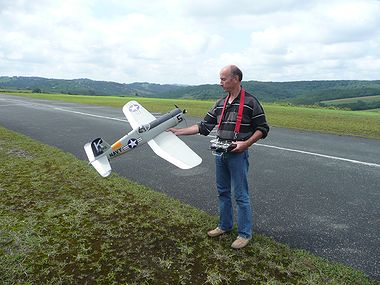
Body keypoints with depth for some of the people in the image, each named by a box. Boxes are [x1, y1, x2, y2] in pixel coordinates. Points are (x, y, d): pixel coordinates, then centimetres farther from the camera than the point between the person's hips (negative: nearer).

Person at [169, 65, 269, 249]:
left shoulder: (250, 102, -9)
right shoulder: (220, 103, 10)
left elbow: (262, 129, -7)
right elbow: (204, 126, 9)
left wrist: (246, 143, -21)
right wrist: (178, 131, 5)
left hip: (238, 154, -7)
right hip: (220, 153, 7)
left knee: (240, 195, 1)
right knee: (223, 192, 16)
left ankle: (245, 233, 16)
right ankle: (225, 225, 33)